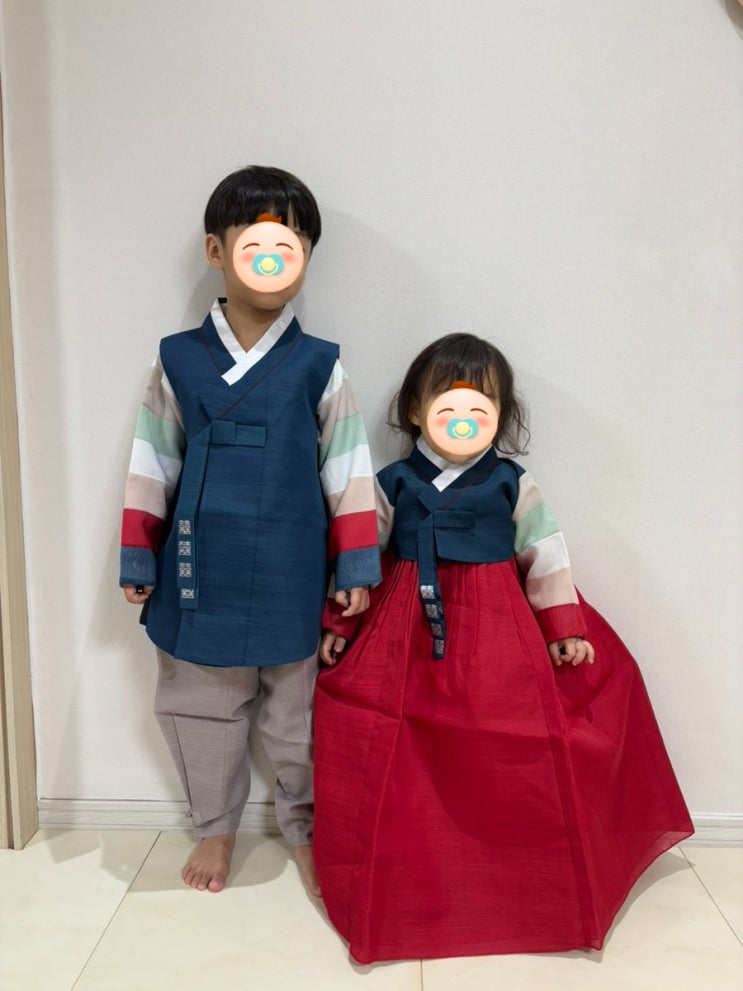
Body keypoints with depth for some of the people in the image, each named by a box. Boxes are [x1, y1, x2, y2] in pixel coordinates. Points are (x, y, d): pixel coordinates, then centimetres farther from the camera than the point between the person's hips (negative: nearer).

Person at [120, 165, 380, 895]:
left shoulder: (318, 366, -3)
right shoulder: (177, 359, 0)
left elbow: (349, 472, -1)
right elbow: (151, 468, 5)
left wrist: (356, 568, -3)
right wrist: (138, 561, 5)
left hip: (290, 574, -1)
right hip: (200, 568, 2)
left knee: (297, 712, 14)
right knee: (201, 705, 15)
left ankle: (303, 826, 38)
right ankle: (215, 826, 39)